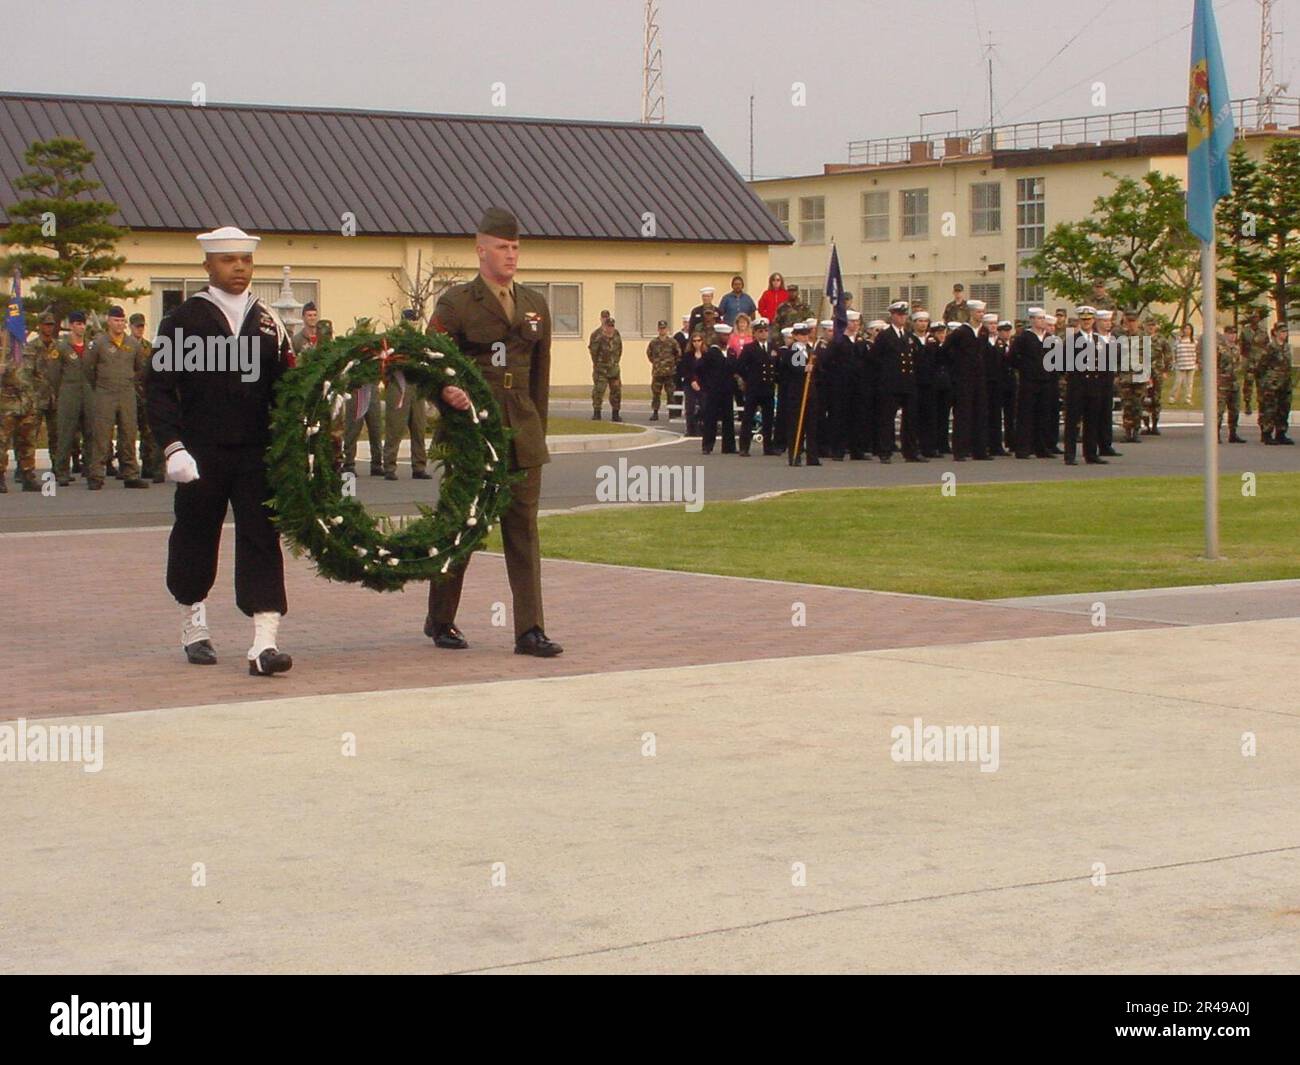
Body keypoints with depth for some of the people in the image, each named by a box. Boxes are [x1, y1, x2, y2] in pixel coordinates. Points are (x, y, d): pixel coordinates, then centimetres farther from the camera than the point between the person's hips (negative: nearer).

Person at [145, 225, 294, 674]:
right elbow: (159, 388, -4)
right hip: (202, 453, -2)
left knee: (261, 540, -7)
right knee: (196, 537, 11)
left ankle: (265, 641, -12)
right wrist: (173, 446, -14)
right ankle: (194, 627, 33)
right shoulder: (183, 320, -1)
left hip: (257, 452, 2)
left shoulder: (268, 321, 9)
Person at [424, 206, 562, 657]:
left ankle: (530, 630, 0)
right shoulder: (456, 302, -2)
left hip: (523, 434, 4)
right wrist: (446, 393, -25)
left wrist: (537, 430, 14)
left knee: (524, 530, 0)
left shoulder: (535, 304, 13)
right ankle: (440, 621, 22)